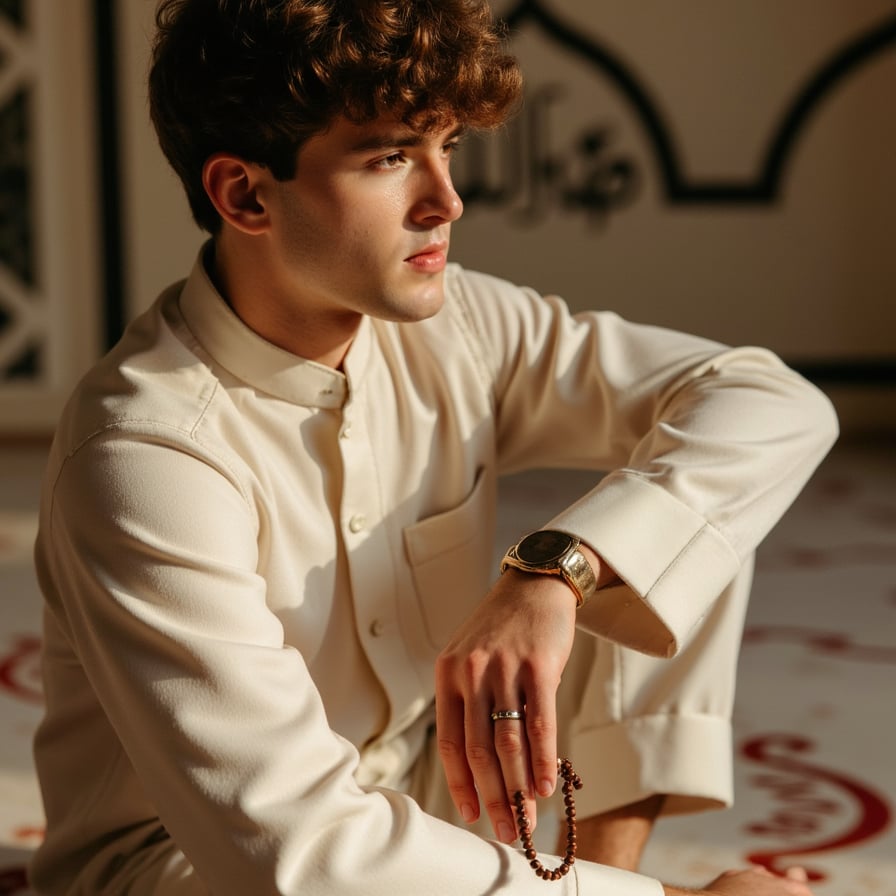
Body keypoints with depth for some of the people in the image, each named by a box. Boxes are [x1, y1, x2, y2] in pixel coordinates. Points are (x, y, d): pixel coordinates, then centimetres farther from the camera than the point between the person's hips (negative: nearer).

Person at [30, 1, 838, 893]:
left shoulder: (453, 327, -9)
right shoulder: (146, 457, -27)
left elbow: (776, 408, -11)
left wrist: (553, 571, -29)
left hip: (427, 804, 7)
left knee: (688, 506, -6)